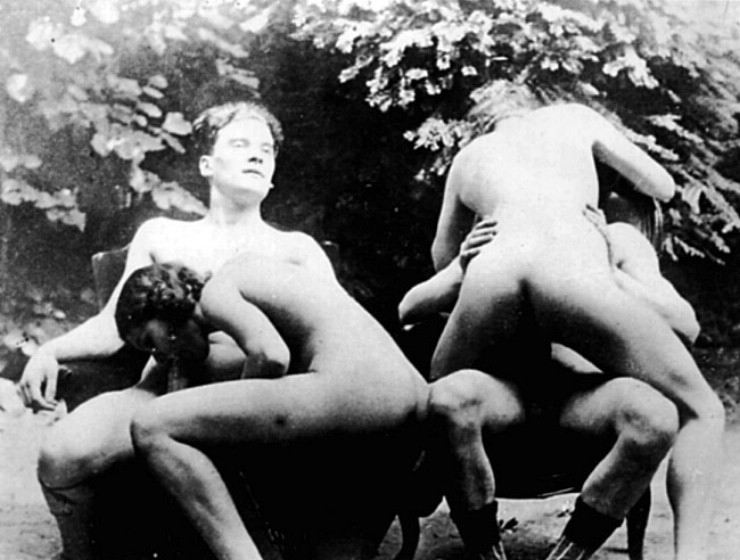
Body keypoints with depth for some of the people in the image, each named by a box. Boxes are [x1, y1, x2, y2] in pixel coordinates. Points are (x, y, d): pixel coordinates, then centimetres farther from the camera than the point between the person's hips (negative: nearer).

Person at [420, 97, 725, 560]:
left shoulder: (469, 155, 41)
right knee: (701, 411, 11)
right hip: (572, 267, -2)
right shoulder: (572, 117, 35)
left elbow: (443, 257, 49)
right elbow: (662, 187, 37)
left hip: (492, 272, 3)